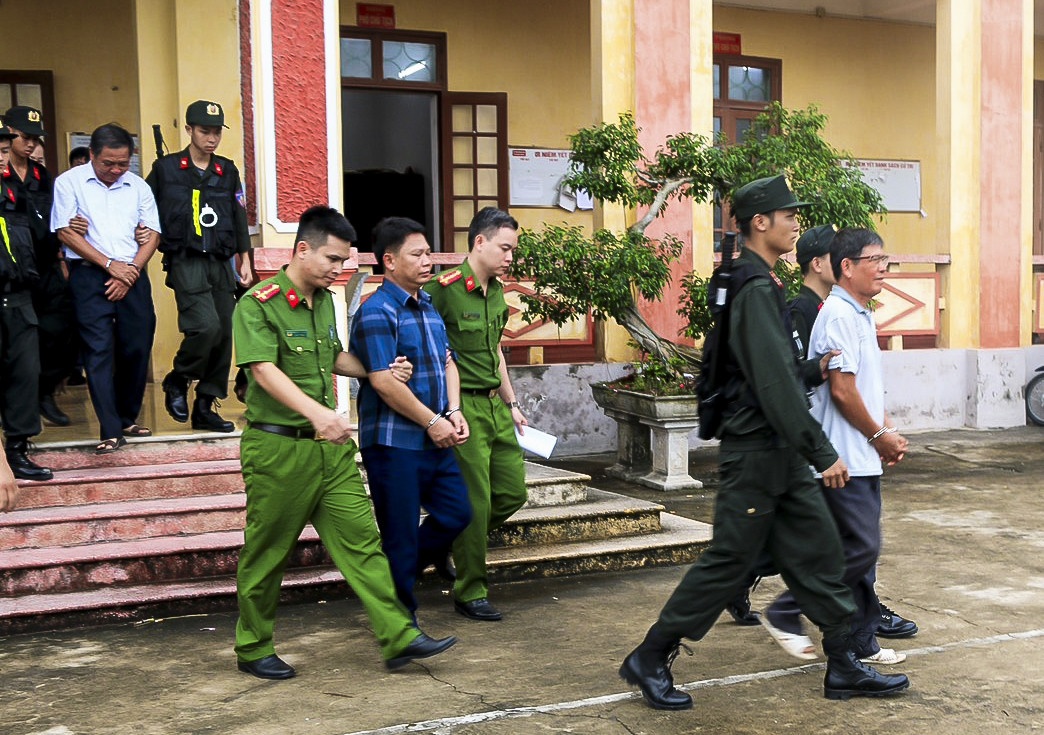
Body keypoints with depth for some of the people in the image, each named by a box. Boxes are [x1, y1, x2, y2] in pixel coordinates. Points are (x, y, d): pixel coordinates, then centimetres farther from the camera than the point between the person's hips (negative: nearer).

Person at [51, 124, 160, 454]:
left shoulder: (138, 187, 11)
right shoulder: (69, 183, 1)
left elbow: (151, 235, 7)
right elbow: (66, 232, -5)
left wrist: (130, 271, -7)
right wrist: (110, 265, -10)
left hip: (132, 275, 3)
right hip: (89, 275, -3)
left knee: (137, 347, 4)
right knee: (99, 351, -7)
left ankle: (128, 419, 21)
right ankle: (111, 431, -7)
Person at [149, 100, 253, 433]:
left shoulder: (228, 171, 13)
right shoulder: (166, 168, 2)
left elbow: (239, 218, 16)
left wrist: (244, 261, 13)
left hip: (221, 262, 5)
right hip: (186, 263, -5)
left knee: (223, 334, 2)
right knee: (205, 326, -21)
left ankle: (205, 408, 13)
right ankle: (176, 384, 5)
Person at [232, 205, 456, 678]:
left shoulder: (325, 301, 13)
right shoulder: (258, 303, -12)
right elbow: (264, 371, -25)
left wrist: (379, 372, 14)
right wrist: (317, 412, -39)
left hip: (331, 447, 7)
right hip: (278, 448, -7)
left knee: (361, 540, 3)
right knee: (266, 555, 6)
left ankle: (398, 638, 5)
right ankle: (253, 649, 22)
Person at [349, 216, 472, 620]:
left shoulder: (428, 307, 14)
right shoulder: (376, 312, -14)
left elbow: (447, 363, 17)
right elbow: (383, 381, -21)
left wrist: (454, 412, -1)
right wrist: (433, 422, -15)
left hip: (435, 441, 8)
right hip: (394, 443, -8)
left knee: (456, 513, 15)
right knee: (401, 536, 2)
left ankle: (400, 571, 37)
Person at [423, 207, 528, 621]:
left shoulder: (497, 293, 13)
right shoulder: (444, 289, -13)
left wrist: (512, 404, 22)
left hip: (494, 405, 8)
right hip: (462, 406, -8)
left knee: (513, 491, 10)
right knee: (475, 501, -3)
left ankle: (456, 543, 31)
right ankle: (470, 593, 11)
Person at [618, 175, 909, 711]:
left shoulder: (763, 286, 14)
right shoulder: (754, 290, -18)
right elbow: (774, 384, -23)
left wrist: (815, 370, 5)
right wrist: (823, 454, -20)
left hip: (782, 455, 10)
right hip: (755, 452, -10)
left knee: (819, 551, 12)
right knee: (728, 563, -2)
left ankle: (844, 667, 22)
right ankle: (649, 660, 11)